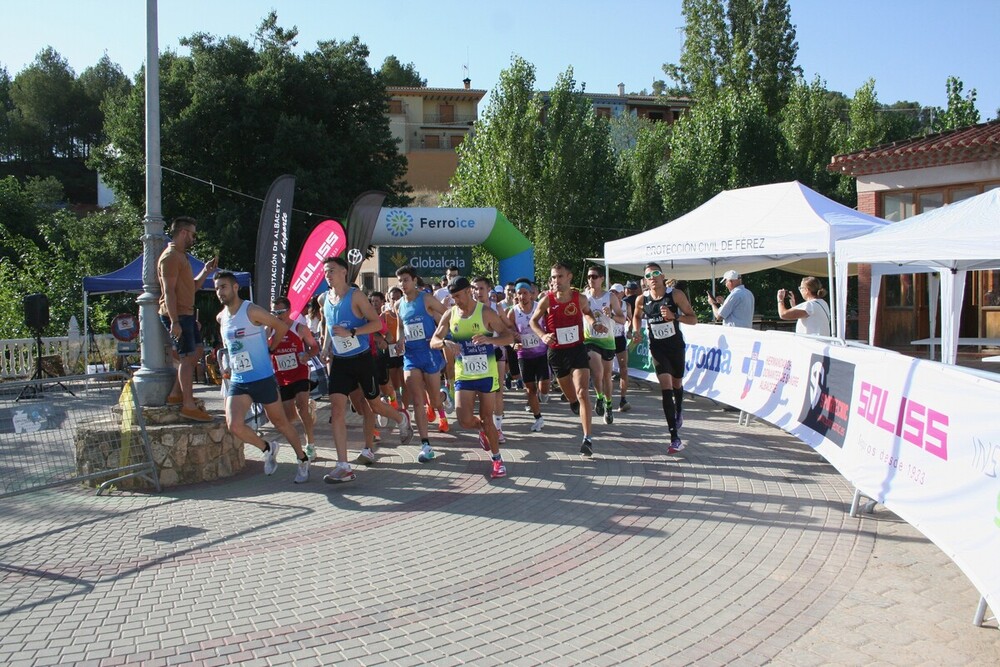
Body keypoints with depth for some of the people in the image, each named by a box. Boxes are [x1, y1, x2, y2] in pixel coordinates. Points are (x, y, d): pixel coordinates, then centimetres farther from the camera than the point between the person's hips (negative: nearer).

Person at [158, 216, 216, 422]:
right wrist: (174, 322, -26)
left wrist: (206, 271, 12)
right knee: (187, 357, -10)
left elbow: (191, 287, 23)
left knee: (194, 353, 14)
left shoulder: (180, 256, 20)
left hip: (186, 314, 10)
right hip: (177, 315, -10)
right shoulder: (170, 257, -13)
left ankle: (176, 394, 20)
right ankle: (188, 406, -8)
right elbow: (168, 291, -21)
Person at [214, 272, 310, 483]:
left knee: (280, 422, 7)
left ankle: (302, 459, 26)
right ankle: (267, 449, 13)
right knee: (234, 425, -13)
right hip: (238, 382, 5)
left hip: (263, 379, -5)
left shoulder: (252, 311, -13)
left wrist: (270, 349, 1)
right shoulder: (221, 318, 7)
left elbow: (282, 327, -5)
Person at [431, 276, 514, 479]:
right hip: (463, 376, 3)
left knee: (487, 418, 3)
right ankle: (483, 429, 27)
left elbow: (509, 336, -10)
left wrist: (489, 339, -29)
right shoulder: (450, 314, 2)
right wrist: (445, 342, -21)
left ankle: (497, 459, 20)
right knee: (465, 420, -8)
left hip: (486, 374, -3)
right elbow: (433, 341, 3)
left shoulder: (485, 312, -9)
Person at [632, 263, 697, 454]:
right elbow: (637, 316, 17)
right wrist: (636, 331, -2)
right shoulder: (641, 299, -6)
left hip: (676, 345, 1)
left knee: (677, 383, 19)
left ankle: (679, 411, 56)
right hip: (657, 348, -1)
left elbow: (693, 319, -11)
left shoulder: (676, 295, -12)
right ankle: (675, 438, -16)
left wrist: (674, 316, -27)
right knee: (666, 388, -14)